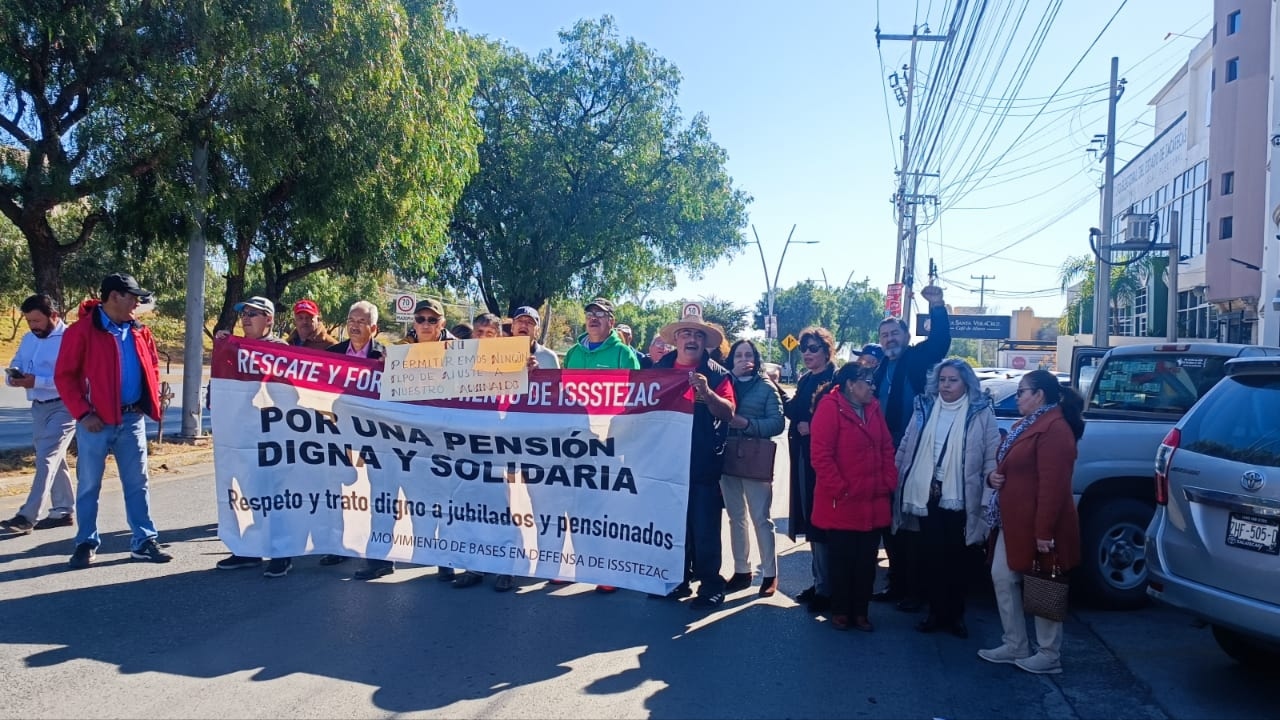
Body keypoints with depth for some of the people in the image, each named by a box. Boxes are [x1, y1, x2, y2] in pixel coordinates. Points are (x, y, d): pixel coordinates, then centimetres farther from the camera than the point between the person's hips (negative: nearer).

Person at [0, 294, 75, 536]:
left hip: (63, 407, -8)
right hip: (39, 407, 9)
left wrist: (37, 381, -26)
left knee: (46, 459, -12)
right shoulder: (28, 339, 12)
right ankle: (63, 511, 22)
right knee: (54, 461, 14)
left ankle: (27, 516, -12)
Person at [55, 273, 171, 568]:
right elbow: (64, 375, -9)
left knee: (138, 482, 8)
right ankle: (87, 543, 17)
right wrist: (82, 413, -14)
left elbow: (152, 366, 19)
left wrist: (150, 401, 6)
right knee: (89, 484, 6)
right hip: (96, 420, -5)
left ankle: (144, 541, 14)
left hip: (132, 418, 5)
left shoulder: (139, 331, 8)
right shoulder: (82, 330, -9)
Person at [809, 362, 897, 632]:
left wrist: (889, 482, 3)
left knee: (866, 561, 11)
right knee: (841, 559, 7)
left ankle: (860, 611, 23)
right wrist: (840, 489, -16)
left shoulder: (873, 408, 9)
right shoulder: (829, 408, -13)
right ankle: (840, 611, 20)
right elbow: (821, 455, -17)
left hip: (873, 503, 6)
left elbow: (887, 448, 13)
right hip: (841, 503, -6)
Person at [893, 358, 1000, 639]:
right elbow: (906, 447, 9)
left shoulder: (980, 413, -1)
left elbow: (993, 454, -4)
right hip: (926, 495, 3)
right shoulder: (925, 408, 8)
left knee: (956, 558, 8)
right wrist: (896, 478, 6)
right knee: (930, 556, 7)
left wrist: (991, 479, -16)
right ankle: (936, 612, 20)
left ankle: (956, 615, 22)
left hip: (959, 498, -2)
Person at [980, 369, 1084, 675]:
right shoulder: (1025, 425, 16)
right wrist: (993, 476, 1)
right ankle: (1014, 645, 22)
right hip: (1012, 521, 10)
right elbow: (1009, 467, 24)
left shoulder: (1054, 428, -19)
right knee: (1002, 578, 12)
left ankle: (1049, 655, 14)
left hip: (1035, 525, -10)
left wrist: (1044, 531, -26)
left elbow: (1052, 484, -24)